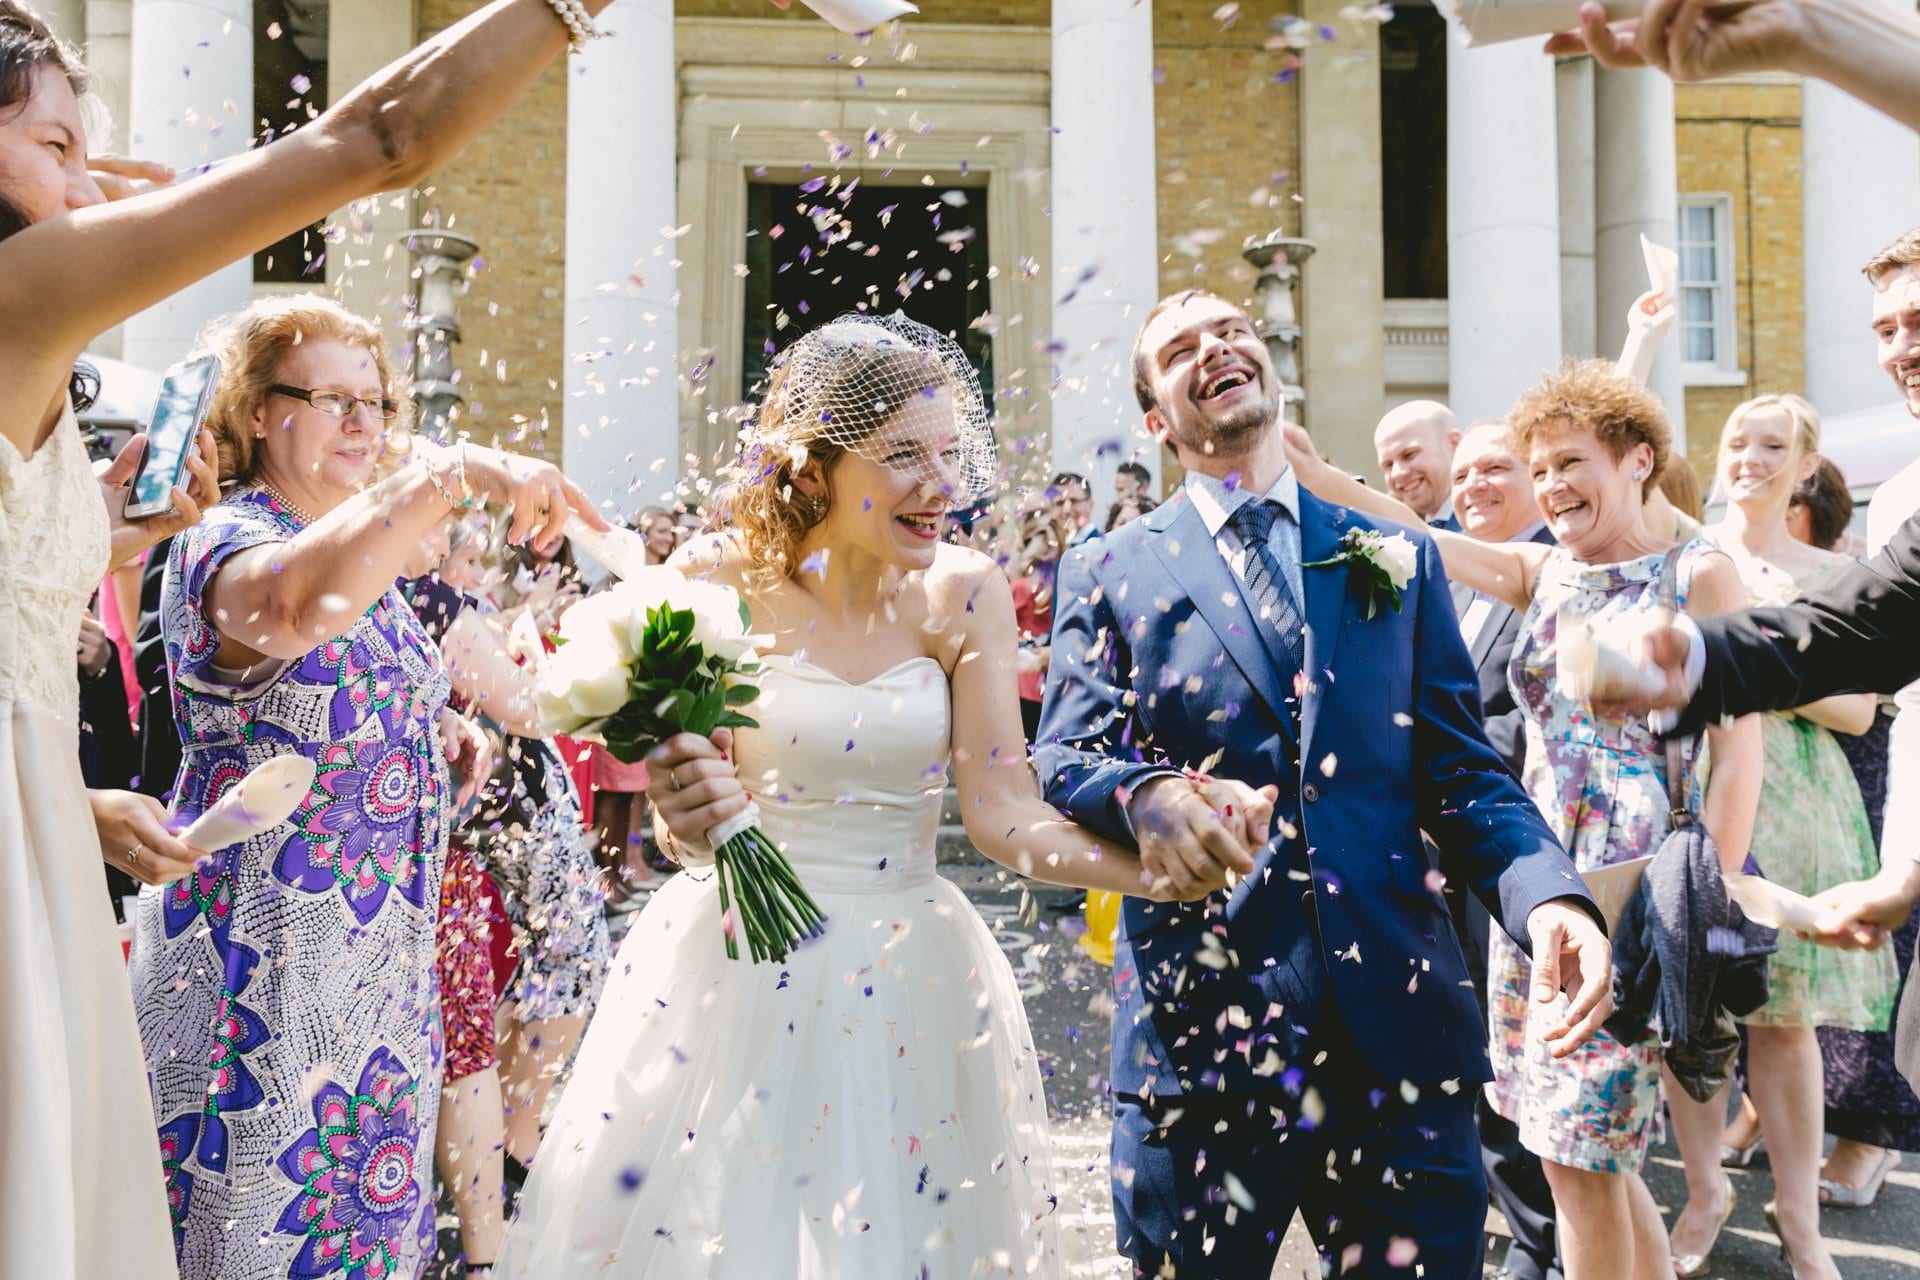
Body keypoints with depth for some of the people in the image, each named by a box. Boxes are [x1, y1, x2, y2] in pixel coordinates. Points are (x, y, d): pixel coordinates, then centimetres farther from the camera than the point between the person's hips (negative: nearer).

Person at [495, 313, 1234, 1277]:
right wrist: (688, 818, -29)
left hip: (910, 984, 2)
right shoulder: (718, 581, -11)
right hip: (736, 975, -1)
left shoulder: (965, 593, -7)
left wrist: (1158, 866, -27)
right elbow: (690, 823, -5)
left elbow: (1001, 813, -11)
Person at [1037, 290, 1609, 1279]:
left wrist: (1548, 894, -12)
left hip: (1396, 1026, 2)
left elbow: (1462, 774, 8)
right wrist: (1141, 792, -25)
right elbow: (1063, 762, -1)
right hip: (1198, 1030, -1)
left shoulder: (1398, 558, 13)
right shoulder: (1107, 574, 9)